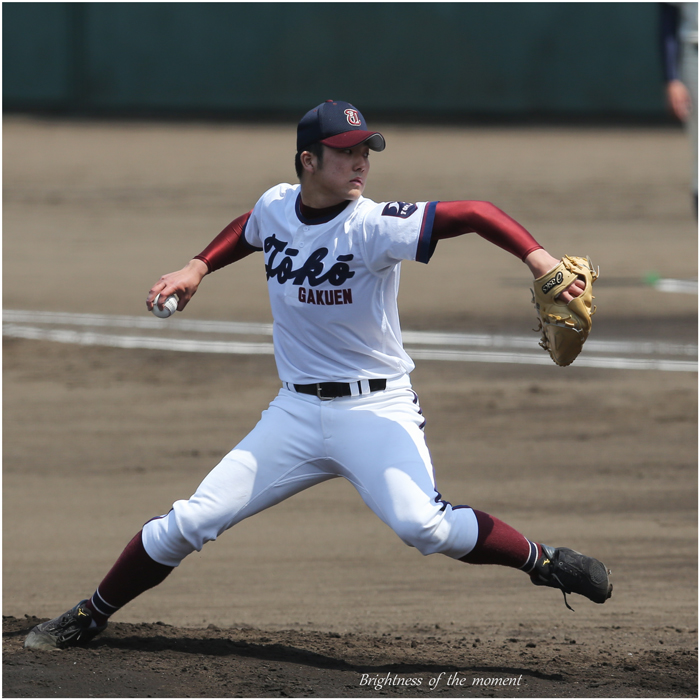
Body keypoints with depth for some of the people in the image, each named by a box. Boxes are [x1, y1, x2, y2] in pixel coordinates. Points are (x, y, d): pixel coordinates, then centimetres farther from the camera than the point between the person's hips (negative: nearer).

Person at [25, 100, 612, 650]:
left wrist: (540, 260, -44)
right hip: (297, 410, 4)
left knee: (421, 525, -29)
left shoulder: (375, 227, -18)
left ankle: (543, 562, -10)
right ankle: (90, 617, 19)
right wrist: (198, 268, 13)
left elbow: (473, 214, -30)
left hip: (377, 409, -4)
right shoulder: (276, 206, 0)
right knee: (190, 523, 1)